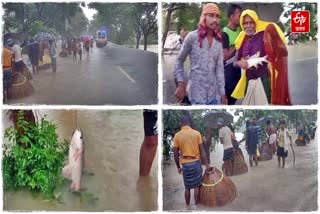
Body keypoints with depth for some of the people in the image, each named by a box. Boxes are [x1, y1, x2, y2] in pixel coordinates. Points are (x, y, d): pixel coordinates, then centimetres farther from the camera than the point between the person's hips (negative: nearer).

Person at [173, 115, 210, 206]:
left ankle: (187, 206, 20)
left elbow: (176, 154, -1)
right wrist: (206, 164, 2)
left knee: (187, 188, 11)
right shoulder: (196, 133, -3)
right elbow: (202, 150, -3)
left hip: (185, 164, 0)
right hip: (196, 162, 0)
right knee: (197, 186, 8)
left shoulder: (177, 135, -4)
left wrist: (178, 167, 10)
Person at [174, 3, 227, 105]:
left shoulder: (218, 41, 6)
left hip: (214, 93, 5)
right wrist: (181, 84, -8)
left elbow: (219, 68, 4)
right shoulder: (192, 36, -7)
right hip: (197, 92, -4)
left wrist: (222, 92, 2)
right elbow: (179, 61, -1)